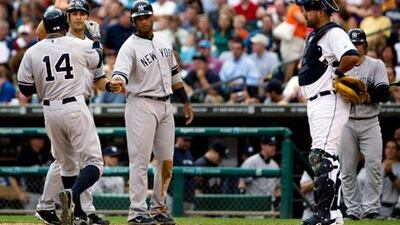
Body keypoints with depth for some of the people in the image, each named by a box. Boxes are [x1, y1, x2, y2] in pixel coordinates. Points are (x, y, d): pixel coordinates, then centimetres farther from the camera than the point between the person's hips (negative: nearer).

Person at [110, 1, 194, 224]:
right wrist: (118, 82, -50)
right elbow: (121, 71, -27)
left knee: (167, 162, 8)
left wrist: (186, 102, 18)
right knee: (140, 161, -9)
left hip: (165, 105, 7)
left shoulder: (163, 41, 13)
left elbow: (174, 73, 21)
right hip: (142, 104, -7)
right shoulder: (130, 46, -9)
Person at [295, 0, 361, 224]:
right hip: (315, 103, 11)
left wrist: (336, 72, -13)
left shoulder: (334, 33, -12)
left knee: (322, 155, -17)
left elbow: (353, 57, -28)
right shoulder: (314, 36, 19)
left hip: (329, 102, -11)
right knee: (328, 157, 12)